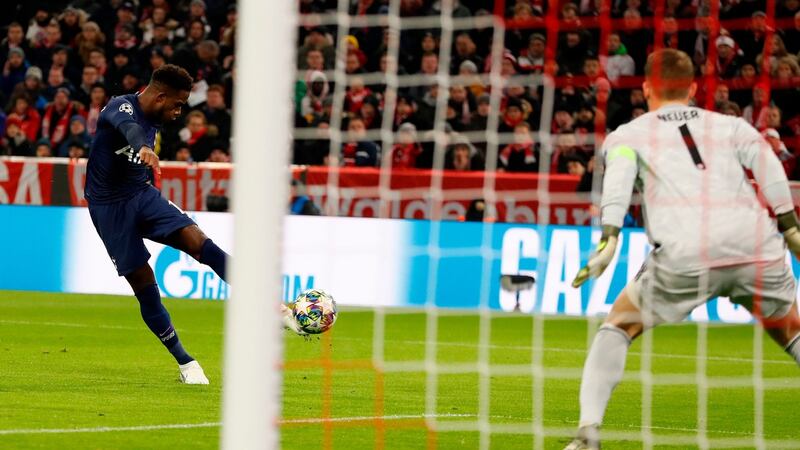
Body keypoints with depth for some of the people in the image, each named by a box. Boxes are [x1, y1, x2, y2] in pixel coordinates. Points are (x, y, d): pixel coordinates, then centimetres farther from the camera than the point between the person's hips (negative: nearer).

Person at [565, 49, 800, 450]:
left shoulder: (627, 134, 21)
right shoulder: (730, 126, 25)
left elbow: (619, 173, -1)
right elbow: (765, 160, 7)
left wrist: (609, 236, -12)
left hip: (684, 254, -2)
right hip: (756, 245, 2)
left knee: (619, 326, 18)